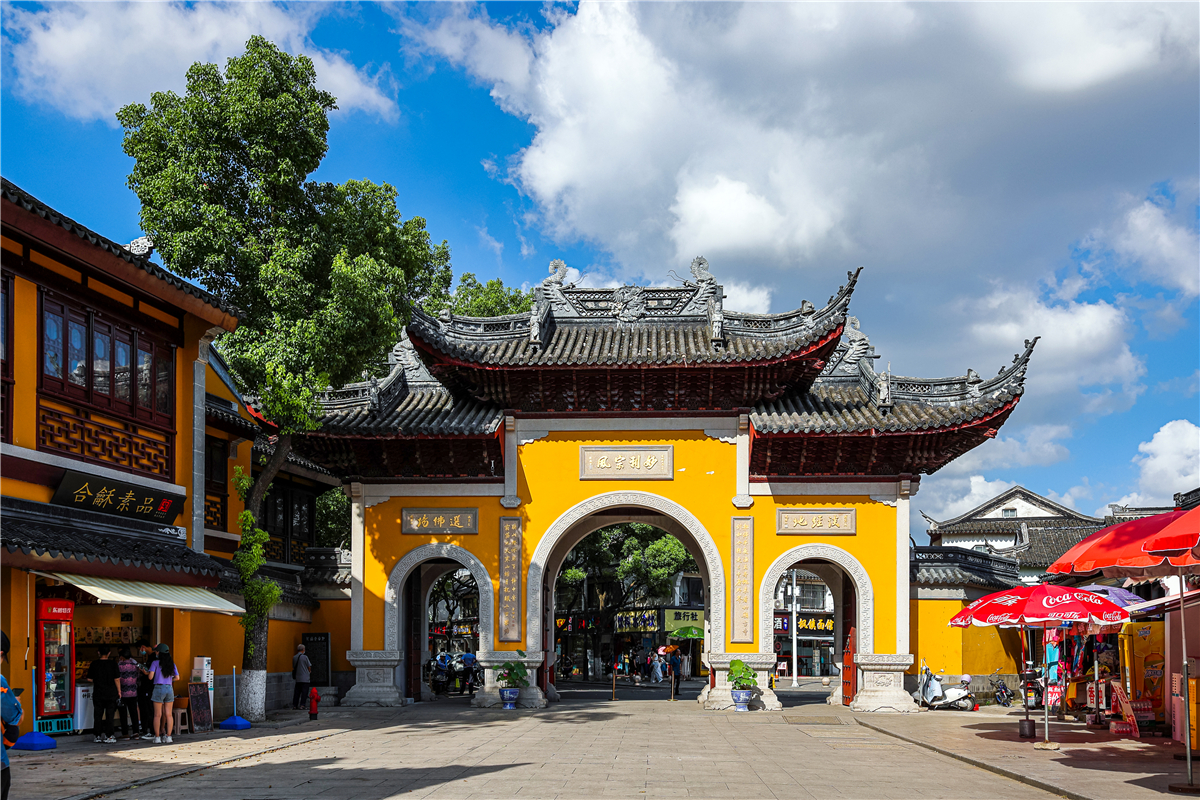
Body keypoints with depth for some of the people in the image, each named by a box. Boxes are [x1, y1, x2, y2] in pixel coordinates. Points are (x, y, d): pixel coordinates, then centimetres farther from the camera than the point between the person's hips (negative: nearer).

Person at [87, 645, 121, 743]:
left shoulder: (94, 664, -2)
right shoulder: (113, 663, -7)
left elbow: (89, 679, 4)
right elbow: (117, 679, -7)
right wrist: (119, 691, 3)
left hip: (98, 694, 2)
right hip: (111, 694, -2)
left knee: (98, 715, 11)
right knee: (109, 715, 4)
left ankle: (98, 736, 13)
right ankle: (108, 736, 2)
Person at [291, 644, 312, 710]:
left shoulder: (294, 657, 5)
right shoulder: (304, 657, -11)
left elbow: (294, 667, 13)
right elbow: (309, 667, -5)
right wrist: (309, 672, 16)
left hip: (297, 678, 5)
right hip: (305, 678, -5)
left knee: (297, 692, 10)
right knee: (304, 692, -2)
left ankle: (294, 705, 10)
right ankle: (302, 705, -9)